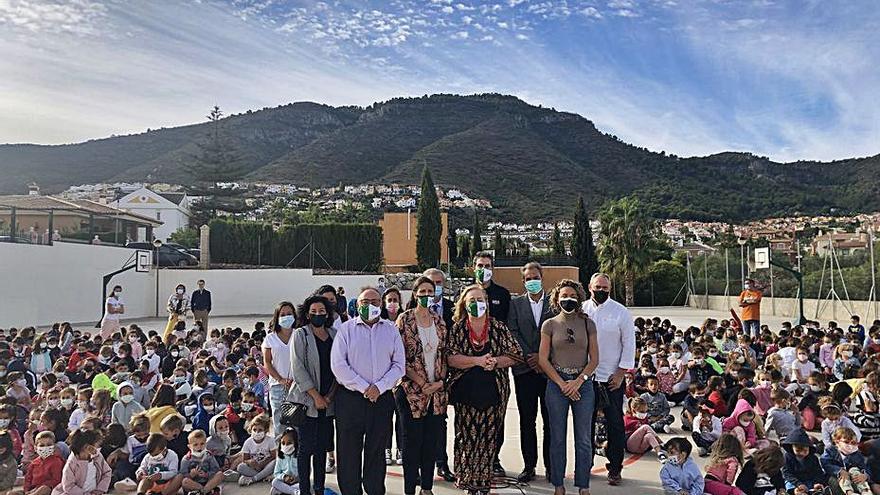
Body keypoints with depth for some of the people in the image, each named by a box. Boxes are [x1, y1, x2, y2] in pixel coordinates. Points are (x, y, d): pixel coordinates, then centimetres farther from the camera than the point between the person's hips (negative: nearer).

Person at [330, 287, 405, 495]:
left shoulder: (391, 330, 8)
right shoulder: (347, 329, 2)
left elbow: (399, 364, 4)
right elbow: (338, 365, -6)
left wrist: (379, 387, -9)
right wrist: (364, 387, -11)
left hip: (382, 399, 2)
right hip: (350, 398, -2)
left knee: (376, 452, 9)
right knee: (349, 452, 4)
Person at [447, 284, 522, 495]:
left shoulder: (499, 327, 4)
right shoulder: (457, 329, 3)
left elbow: (515, 355, 3)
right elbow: (451, 358, -7)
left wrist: (495, 362, -14)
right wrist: (477, 361, -17)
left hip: (493, 392, 1)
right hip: (465, 392, 0)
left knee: (489, 438, 4)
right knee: (466, 437, 1)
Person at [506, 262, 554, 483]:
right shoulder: (515, 303, 9)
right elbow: (513, 333, 0)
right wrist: (529, 356, -9)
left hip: (549, 369, -1)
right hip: (524, 369, 1)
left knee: (550, 421, 4)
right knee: (527, 421, 6)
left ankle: (551, 465, 15)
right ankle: (529, 466, 15)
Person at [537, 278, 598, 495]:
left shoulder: (588, 323, 5)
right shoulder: (549, 325, 2)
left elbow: (594, 359, 3)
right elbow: (543, 359, -1)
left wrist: (578, 381, -9)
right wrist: (562, 384, -7)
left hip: (583, 383, 1)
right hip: (556, 384, -1)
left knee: (584, 440, 5)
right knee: (558, 438, 6)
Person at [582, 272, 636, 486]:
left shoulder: (621, 312, -4)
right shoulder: (581, 310, 2)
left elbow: (629, 344, -3)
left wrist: (620, 374, -7)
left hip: (612, 379, -2)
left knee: (615, 425, 3)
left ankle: (615, 468, 17)